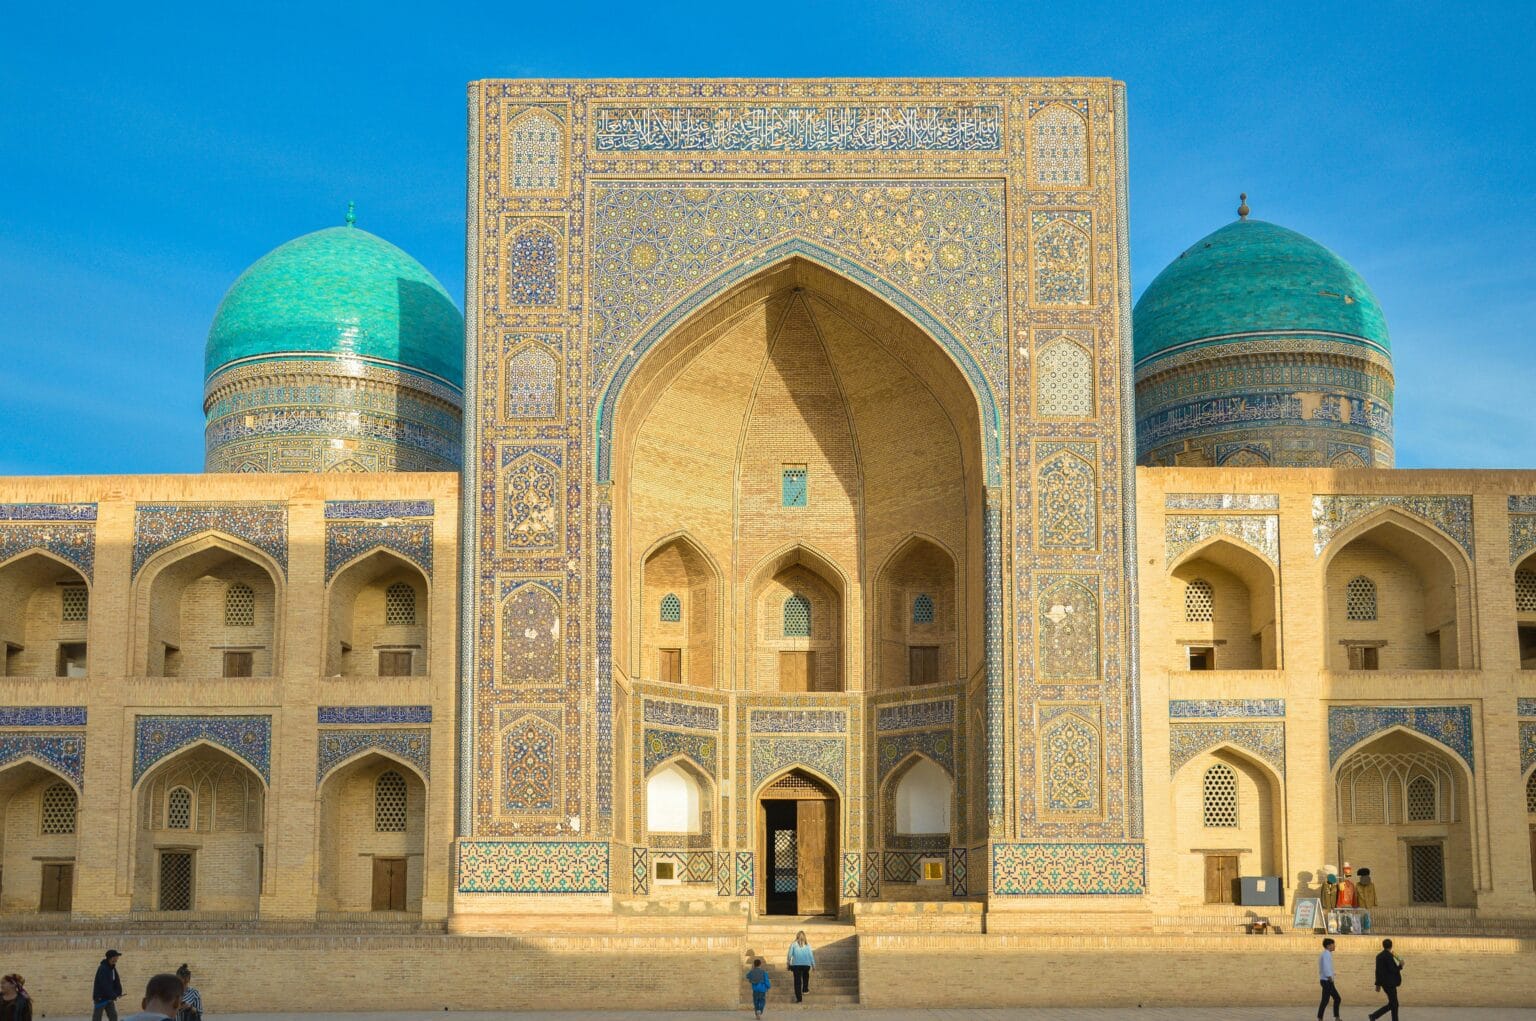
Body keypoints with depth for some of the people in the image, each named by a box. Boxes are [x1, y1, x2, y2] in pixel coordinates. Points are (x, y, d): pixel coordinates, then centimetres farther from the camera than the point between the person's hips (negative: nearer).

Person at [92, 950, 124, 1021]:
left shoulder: (112, 968, 7)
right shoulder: (102, 968, -20)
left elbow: (116, 982, 6)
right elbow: (105, 985, -25)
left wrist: (118, 993, -9)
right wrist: (113, 996, -22)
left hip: (109, 998, 8)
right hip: (100, 997, -8)